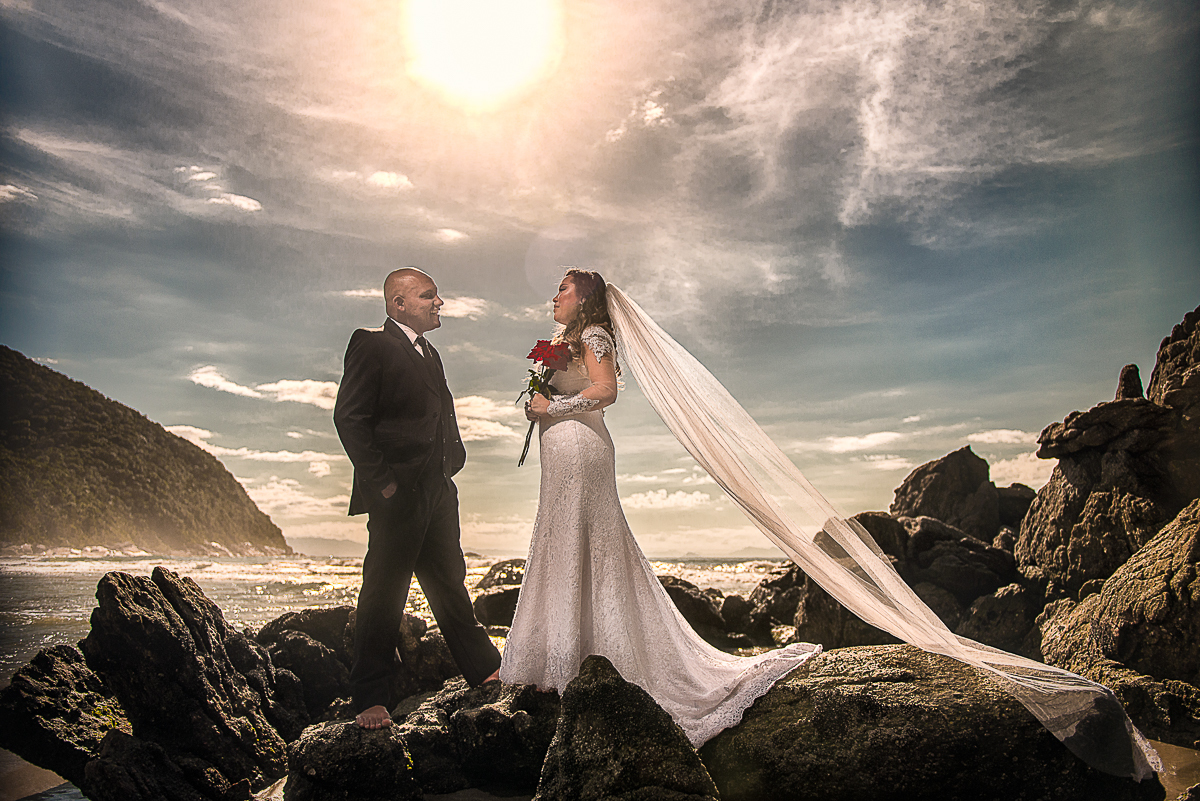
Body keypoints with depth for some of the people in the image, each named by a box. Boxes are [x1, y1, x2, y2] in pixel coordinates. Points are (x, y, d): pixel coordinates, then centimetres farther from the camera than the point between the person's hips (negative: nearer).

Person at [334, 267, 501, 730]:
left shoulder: (429, 354, 18)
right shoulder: (371, 345, -7)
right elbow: (349, 418, -15)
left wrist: (451, 463, 10)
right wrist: (381, 480, -17)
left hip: (438, 492, 8)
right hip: (397, 496, -8)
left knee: (450, 585, 18)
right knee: (383, 595, 0)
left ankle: (484, 669, 30)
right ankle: (370, 700, 12)